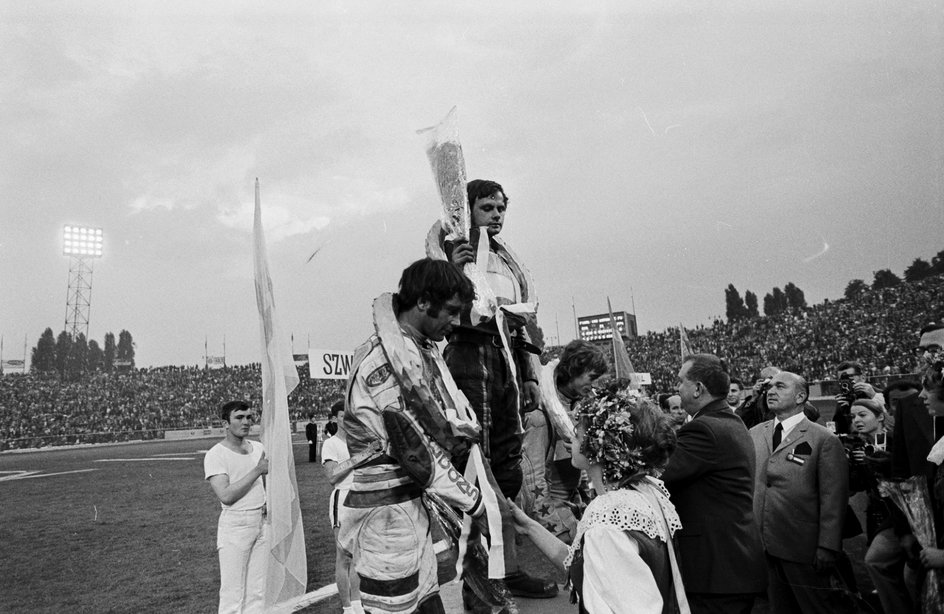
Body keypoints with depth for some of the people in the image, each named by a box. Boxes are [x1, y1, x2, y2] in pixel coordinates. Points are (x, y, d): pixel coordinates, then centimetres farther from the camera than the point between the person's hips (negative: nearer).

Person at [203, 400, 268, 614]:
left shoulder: (258, 448, 7)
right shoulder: (215, 455, -10)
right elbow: (226, 496, -20)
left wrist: (269, 501, 2)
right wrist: (257, 471, -20)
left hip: (261, 522, 6)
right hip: (235, 526, -5)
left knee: (258, 590, 10)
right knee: (233, 593, -1)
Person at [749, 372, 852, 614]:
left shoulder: (824, 440, -6)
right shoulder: (754, 434, 8)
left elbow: (833, 498, -10)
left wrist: (827, 547, -14)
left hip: (804, 548, -4)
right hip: (763, 546, 5)